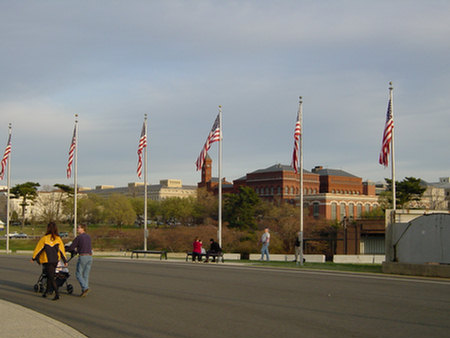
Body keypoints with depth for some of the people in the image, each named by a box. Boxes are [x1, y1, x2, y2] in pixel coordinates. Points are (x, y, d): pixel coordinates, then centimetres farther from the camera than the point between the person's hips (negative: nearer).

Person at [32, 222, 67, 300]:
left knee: (51, 277, -4)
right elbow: (62, 250, 2)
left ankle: (57, 294, -14)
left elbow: (38, 248, -2)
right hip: (56, 260, 4)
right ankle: (46, 291, 24)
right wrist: (65, 261, 9)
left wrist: (34, 258, 11)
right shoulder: (58, 239, -1)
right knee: (49, 276, 18)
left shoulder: (44, 238, -9)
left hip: (47, 261, -4)